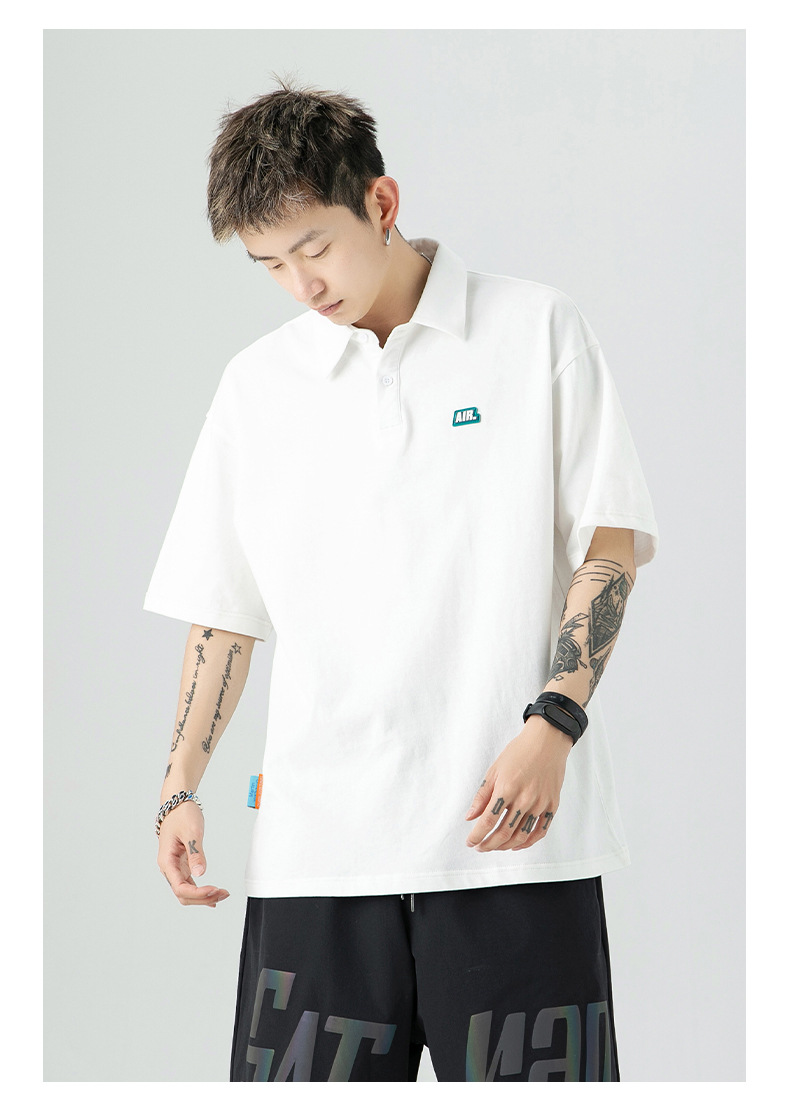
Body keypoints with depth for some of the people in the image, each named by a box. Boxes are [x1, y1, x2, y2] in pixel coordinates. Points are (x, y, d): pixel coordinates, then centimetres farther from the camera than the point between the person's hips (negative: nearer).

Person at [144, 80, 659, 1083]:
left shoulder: (536, 330, 5)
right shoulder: (257, 382, 13)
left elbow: (611, 539, 2)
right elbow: (224, 608, 17)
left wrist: (552, 728, -10)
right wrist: (181, 789, 7)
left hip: (511, 824, -2)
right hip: (316, 839, 3)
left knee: (527, 1076, -5)